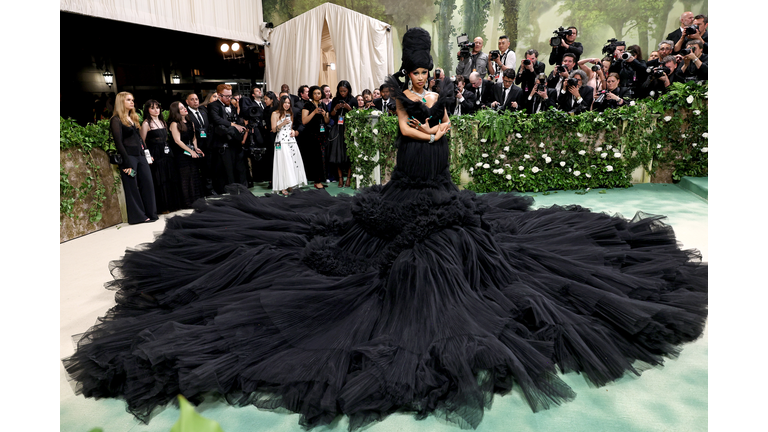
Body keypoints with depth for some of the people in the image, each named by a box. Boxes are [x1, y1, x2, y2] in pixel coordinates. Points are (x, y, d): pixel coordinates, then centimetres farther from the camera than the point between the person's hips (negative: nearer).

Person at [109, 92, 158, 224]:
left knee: (148, 183, 3)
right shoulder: (116, 120, -5)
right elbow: (119, 143, -11)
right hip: (129, 157, -7)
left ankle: (150, 213, 10)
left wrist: (147, 154, 11)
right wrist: (126, 163, -16)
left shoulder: (133, 118, 19)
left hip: (140, 155, 7)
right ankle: (138, 216, 5)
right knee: (132, 187, -1)